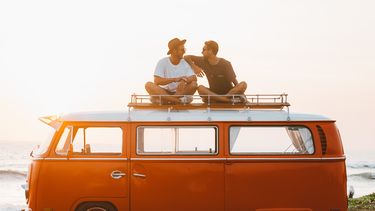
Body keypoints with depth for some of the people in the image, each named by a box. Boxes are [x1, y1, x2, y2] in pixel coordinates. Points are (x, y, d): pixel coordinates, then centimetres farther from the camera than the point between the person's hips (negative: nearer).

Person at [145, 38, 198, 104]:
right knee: (148, 85, -29)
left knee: (194, 85, -26)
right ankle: (178, 100, -40)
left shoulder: (185, 63, 2)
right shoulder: (162, 62, -5)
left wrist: (184, 80, -32)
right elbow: (157, 81, -17)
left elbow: (194, 78, -10)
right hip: (164, 92, -1)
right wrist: (175, 79, -29)